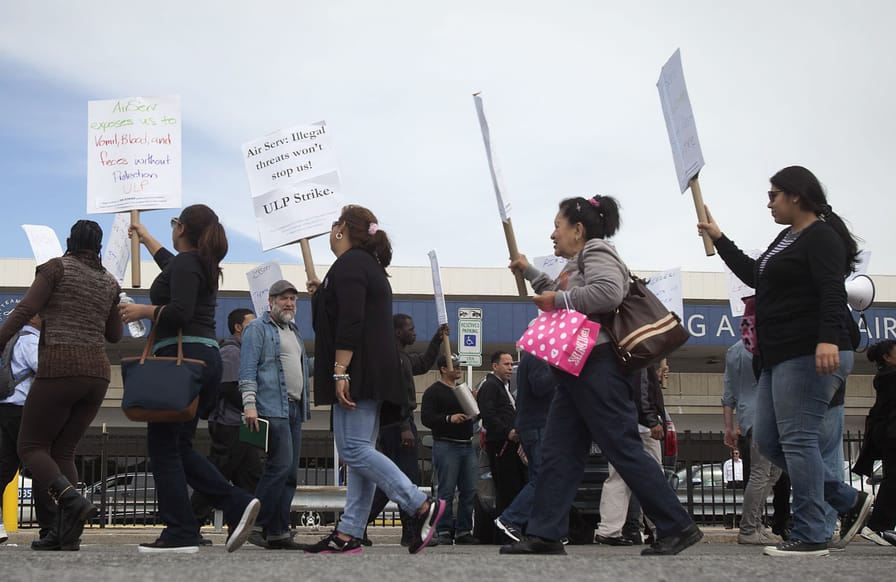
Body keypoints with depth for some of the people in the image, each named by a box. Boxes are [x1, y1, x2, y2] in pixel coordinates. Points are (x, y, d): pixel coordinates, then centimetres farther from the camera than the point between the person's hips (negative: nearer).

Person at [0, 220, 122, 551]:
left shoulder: (57, 267, 1)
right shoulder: (108, 283, 16)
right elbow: (114, 335, 24)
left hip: (59, 369, -5)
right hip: (97, 372, 5)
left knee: (31, 447, 5)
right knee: (62, 451, 12)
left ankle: (73, 500, -21)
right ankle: (66, 533, -2)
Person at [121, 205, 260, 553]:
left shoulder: (185, 264, -8)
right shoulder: (201, 264, 20)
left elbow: (180, 312, -22)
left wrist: (143, 311, -7)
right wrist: (146, 240, 59)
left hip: (182, 358, -9)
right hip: (207, 357, 9)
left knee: (163, 446, -3)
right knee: (178, 446, 12)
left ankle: (180, 534, -4)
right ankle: (237, 504, 0)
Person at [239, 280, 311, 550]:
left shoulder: (295, 332, 24)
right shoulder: (258, 328, -1)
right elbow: (248, 369, -9)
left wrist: (305, 405, 21)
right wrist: (249, 405, -18)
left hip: (295, 409, 8)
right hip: (272, 408, -8)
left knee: (290, 473, 5)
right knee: (281, 464, -17)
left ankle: (278, 534, 8)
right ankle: (256, 524, -9)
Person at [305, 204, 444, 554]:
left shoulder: (348, 264, -7)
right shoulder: (370, 265, 24)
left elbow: (350, 324, -19)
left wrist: (340, 372, -23)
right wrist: (322, 295, 31)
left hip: (358, 371, -10)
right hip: (375, 377, 10)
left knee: (353, 449, -14)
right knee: (360, 451, 4)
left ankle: (422, 506, -19)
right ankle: (348, 535, 2)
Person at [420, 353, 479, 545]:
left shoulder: (463, 390, 22)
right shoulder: (433, 392, -2)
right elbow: (426, 418, -12)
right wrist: (449, 419, -24)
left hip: (467, 445, 7)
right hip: (446, 446, -7)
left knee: (469, 491, 4)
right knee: (446, 492, -7)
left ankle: (463, 531, 10)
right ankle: (444, 532, -3)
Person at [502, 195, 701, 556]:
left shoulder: (596, 252, -4)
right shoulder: (577, 264, 25)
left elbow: (609, 293, -24)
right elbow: (563, 299, 43)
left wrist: (558, 299, -15)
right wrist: (529, 273, 40)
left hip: (598, 367, -11)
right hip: (577, 370, 11)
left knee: (623, 449, -10)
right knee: (557, 453, 5)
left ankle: (677, 527, -6)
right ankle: (545, 535, 3)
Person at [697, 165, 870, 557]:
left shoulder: (821, 236, -9)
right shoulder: (788, 238, 22)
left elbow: (832, 292, -21)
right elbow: (754, 275, 34)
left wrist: (829, 339, -35)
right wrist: (719, 240, 33)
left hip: (812, 356, -11)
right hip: (782, 357, 11)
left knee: (797, 439, -11)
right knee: (768, 439, 9)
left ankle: (810, 537, -6)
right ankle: (849, 501, 15)